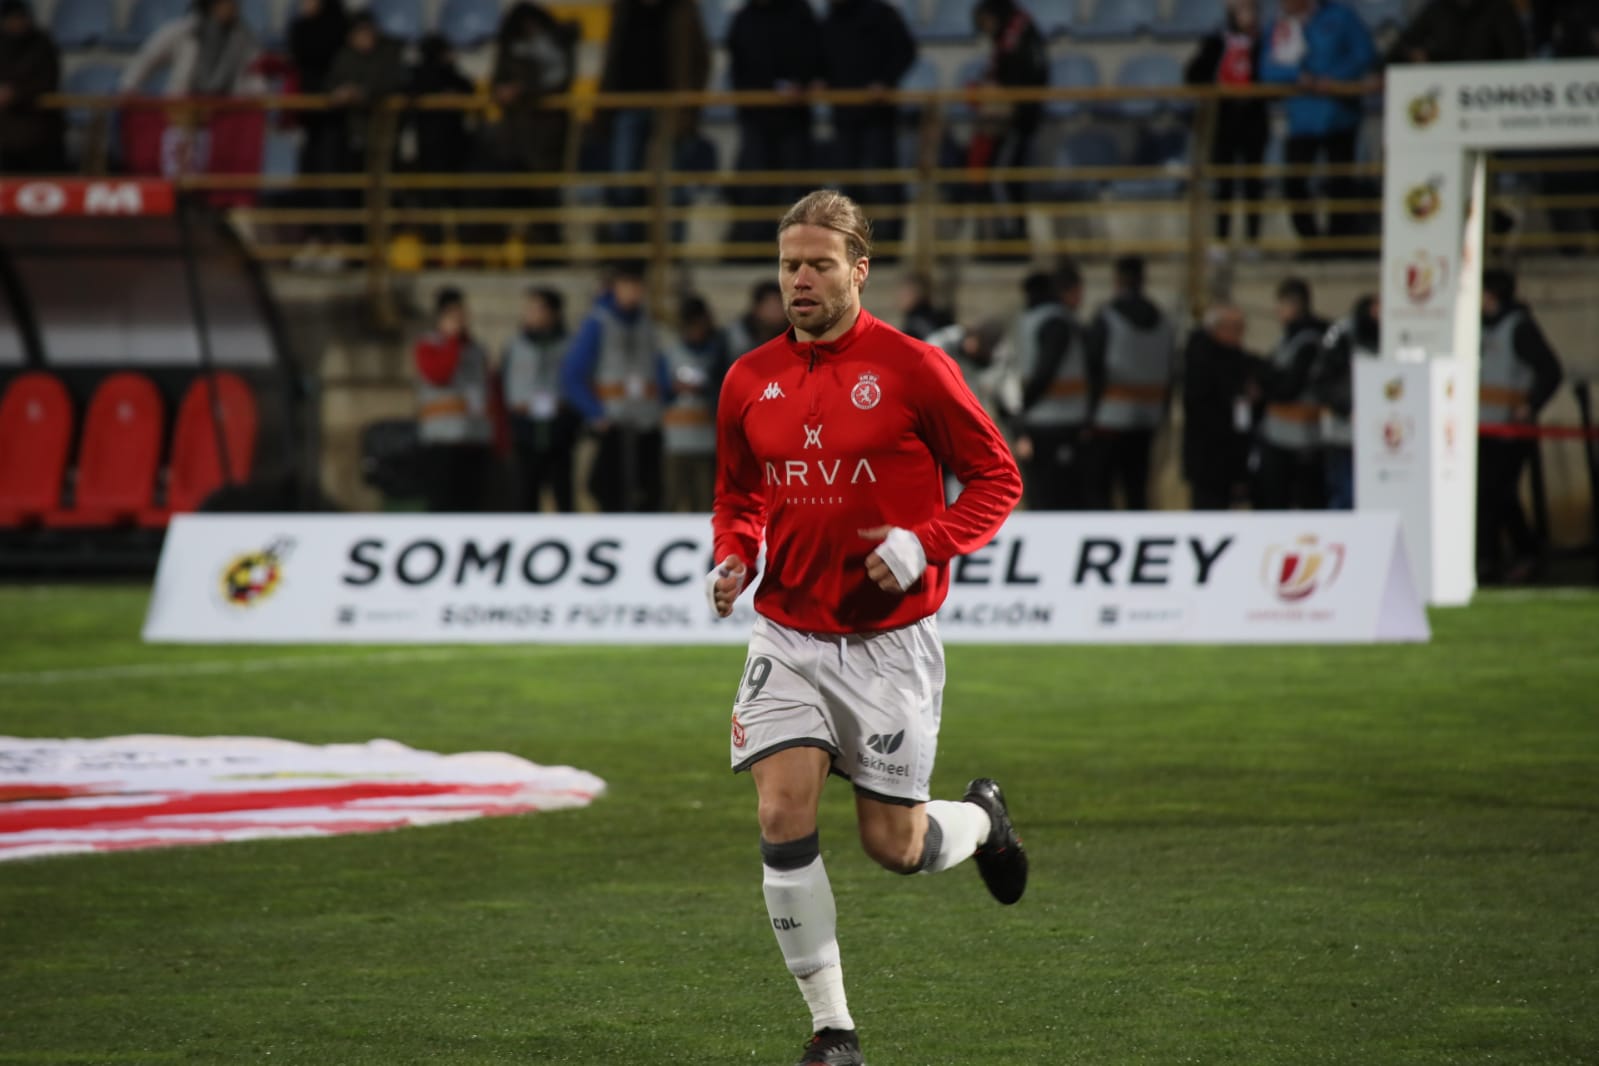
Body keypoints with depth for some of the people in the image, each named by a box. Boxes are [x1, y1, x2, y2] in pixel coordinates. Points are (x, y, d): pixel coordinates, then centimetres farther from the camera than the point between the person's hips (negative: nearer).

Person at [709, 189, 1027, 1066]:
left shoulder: (912, 368, -9)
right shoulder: (750, 380, 3)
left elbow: (996, 478, -3)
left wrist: (924, 544, -18)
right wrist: (733, 559, -2)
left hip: (888, 641, -3)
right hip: (787, 637, 3)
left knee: (895, 846, 3)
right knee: (782, 820, -13)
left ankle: (982, 820, 40)